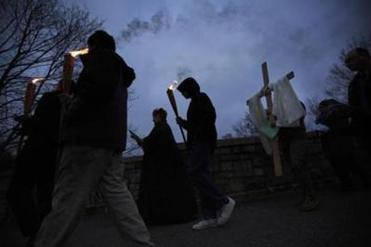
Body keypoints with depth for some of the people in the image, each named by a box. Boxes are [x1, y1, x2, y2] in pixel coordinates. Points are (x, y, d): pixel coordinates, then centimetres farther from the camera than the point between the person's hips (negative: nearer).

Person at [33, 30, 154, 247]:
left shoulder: (101, 56, 6)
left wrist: (72, 107, -5)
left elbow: (99, 87, -15)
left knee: (67, 201, -9)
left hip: (89, 138, -8)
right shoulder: (118, 69, 32)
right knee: (118, 194, 6)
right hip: (112, 139, 9)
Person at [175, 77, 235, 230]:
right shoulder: (197, 101, 27)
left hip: (202, 142, -10)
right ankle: (211, 217, 1)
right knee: (200, 175, 2)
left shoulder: (200, 98, 0)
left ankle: (224, 201, -14)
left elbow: (210, 116, -16)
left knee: (195, 173, -19)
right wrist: (182, 122, 22)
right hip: (198, 143, 10)